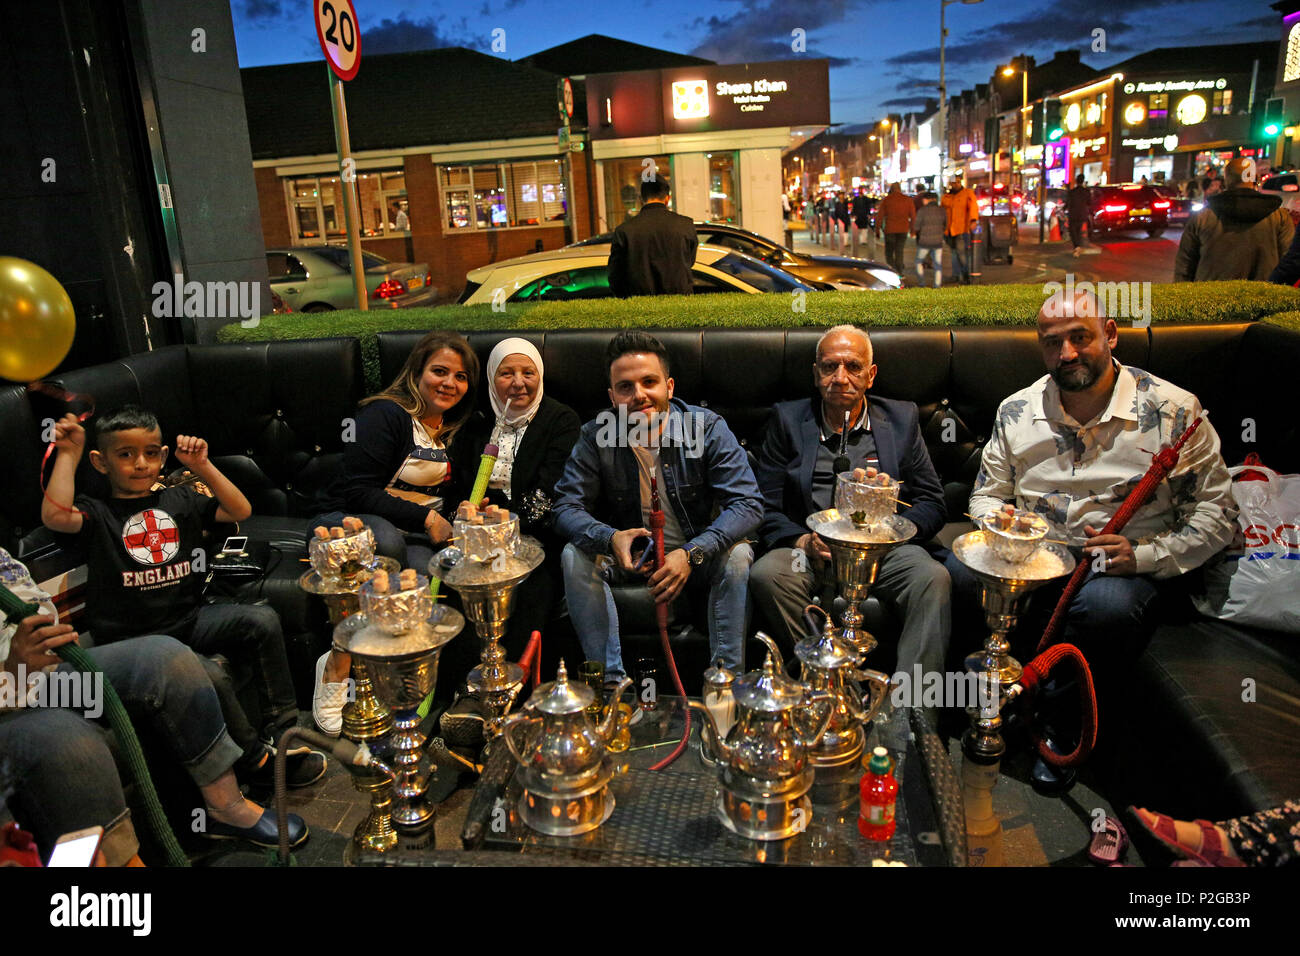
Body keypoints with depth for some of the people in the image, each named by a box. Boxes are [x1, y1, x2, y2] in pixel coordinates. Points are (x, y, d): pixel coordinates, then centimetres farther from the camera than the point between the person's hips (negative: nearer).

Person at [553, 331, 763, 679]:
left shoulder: (707, 428, -14)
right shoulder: (596, 436, -9)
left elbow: (748, 504, -21)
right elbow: (566, 507, -11)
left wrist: (692, 553, -35)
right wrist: (610, 539, -33)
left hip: (697, 558, -1)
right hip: (628, 559, 2)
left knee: (737, 555, -30)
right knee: (575, 554, -23)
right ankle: (610, 679, -18)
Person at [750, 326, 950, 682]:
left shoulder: (902, 419, 12)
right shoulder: (788, 420, 9)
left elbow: (932, 504, 9)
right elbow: (765, 508, 5)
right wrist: (802, 540, -15)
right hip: (811, 551, 0)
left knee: (933, 578, -30)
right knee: (766, 574, -31)